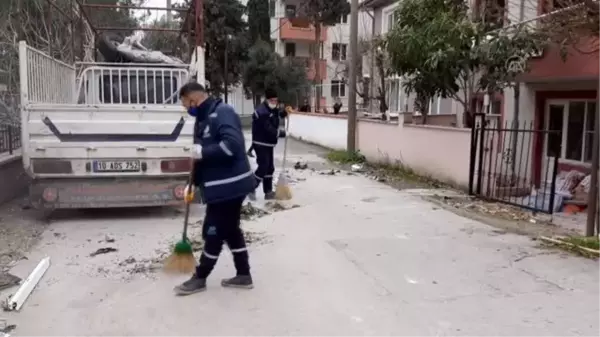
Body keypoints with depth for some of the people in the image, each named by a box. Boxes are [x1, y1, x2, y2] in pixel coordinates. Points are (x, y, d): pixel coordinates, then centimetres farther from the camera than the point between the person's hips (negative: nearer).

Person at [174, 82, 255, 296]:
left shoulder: (222, 113, -17)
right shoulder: (204, 118, 14)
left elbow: (232, 145, -31)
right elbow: (204, 156, 19)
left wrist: (202, 152, -22)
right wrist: (194, 183, 16)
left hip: (229, 186, -10)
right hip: (224, 187, 10)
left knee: (214, 232, 2)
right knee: (230, 230, 16)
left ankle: (200, 278, 16)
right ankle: (243, 275, 27)